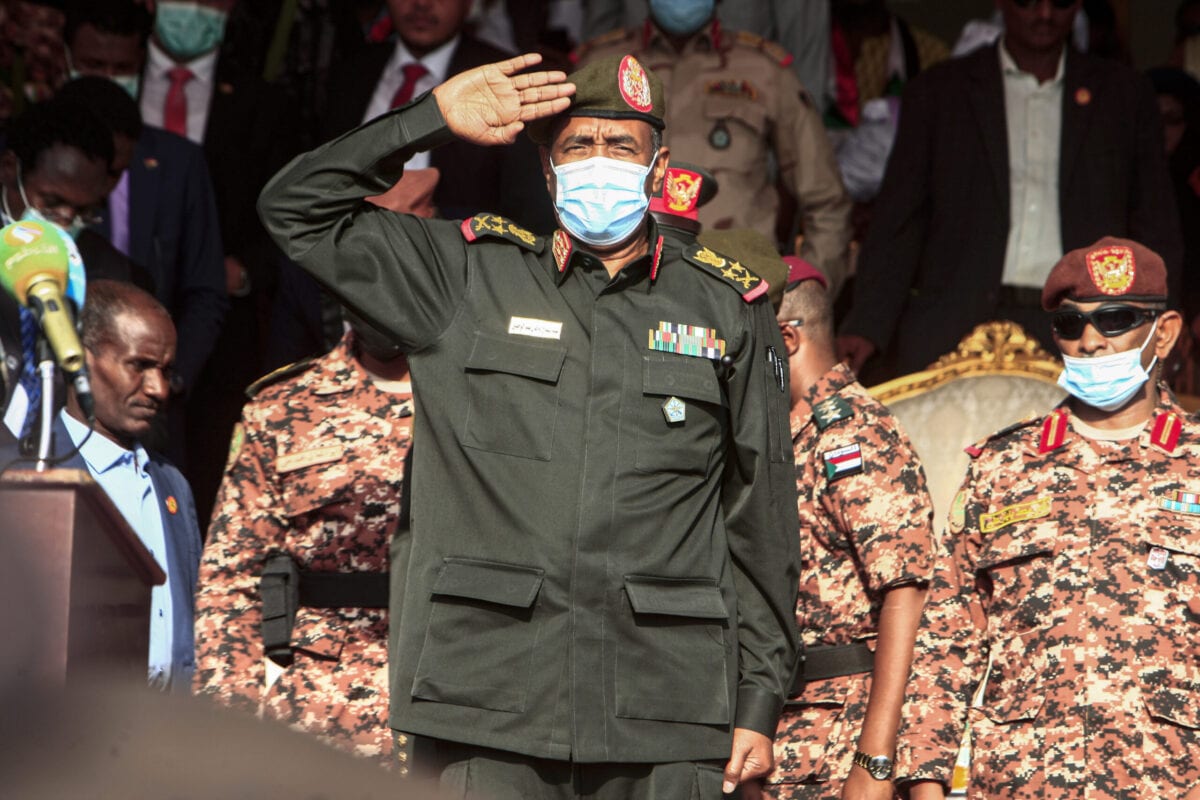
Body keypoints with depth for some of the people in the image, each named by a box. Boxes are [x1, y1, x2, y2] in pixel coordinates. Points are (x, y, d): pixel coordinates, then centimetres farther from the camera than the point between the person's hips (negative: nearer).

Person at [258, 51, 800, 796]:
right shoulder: (469, 276, 12)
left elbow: (763, 521, 12)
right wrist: (436, 116, 3)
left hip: (665, 708, 0)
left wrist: (760, 702, 9)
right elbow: (298, 208, 11)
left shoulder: (729, 312, 11)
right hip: (484, 702, 0)